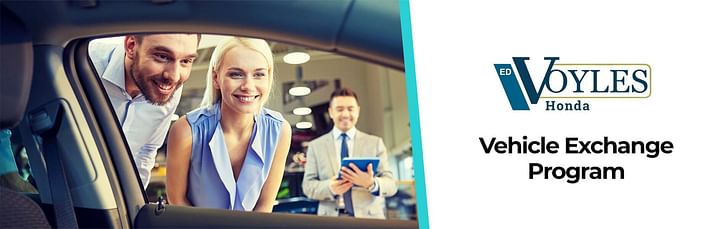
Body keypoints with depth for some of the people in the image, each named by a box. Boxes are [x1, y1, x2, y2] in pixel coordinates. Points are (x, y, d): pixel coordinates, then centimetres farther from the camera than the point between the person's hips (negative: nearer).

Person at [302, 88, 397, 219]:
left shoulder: (375, 143, 10)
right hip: (331, 218, 0)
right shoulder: (316, 146, 12)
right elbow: (308, 185, 5)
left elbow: (391, 185, 3)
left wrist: (371, 183, -18)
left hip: (368, 217, 0)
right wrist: (330, 188, -14)